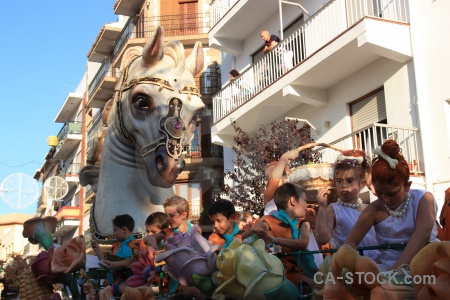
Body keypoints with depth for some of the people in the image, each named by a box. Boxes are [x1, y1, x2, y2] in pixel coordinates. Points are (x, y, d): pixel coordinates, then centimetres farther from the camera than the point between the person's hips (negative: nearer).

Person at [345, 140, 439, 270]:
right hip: (389, 266, 1)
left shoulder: (423, 199, -1)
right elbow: (351, 242, 1)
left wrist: (396, 269, -28)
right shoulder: (374, 210, 4)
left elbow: (422, 234, -16)